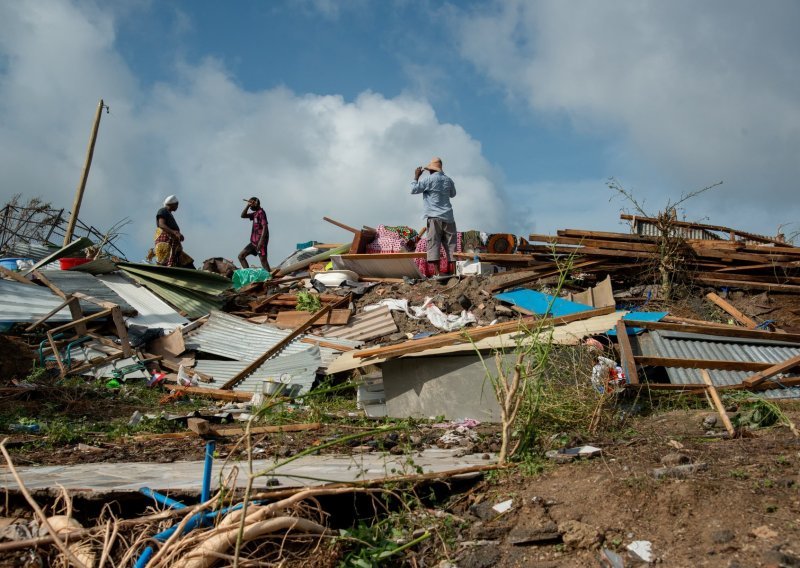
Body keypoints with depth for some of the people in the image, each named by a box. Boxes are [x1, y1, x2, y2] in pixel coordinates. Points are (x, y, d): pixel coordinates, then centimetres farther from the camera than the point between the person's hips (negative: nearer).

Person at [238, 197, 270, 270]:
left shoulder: (261, 212, -10)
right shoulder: (255, 213, 17)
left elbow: (265, 227, -18)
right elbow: (243, 215, 20)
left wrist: (261, 241, -25)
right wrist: (247, 205, 8)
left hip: (260, 242, -10)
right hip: (254, 241, 10)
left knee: (263, 260, -12)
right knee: (241, 256, 9)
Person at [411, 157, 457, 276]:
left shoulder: (430, 179, -4)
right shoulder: (448, 180, 12)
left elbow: (414, 190, -1)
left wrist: (416, 177, 12)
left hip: (434, 217, -5)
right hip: (448, 217, 5)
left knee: (433, 244, -7)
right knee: (450, 244, 5)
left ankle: (435, 273, -15)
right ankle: (453, 271, 1)